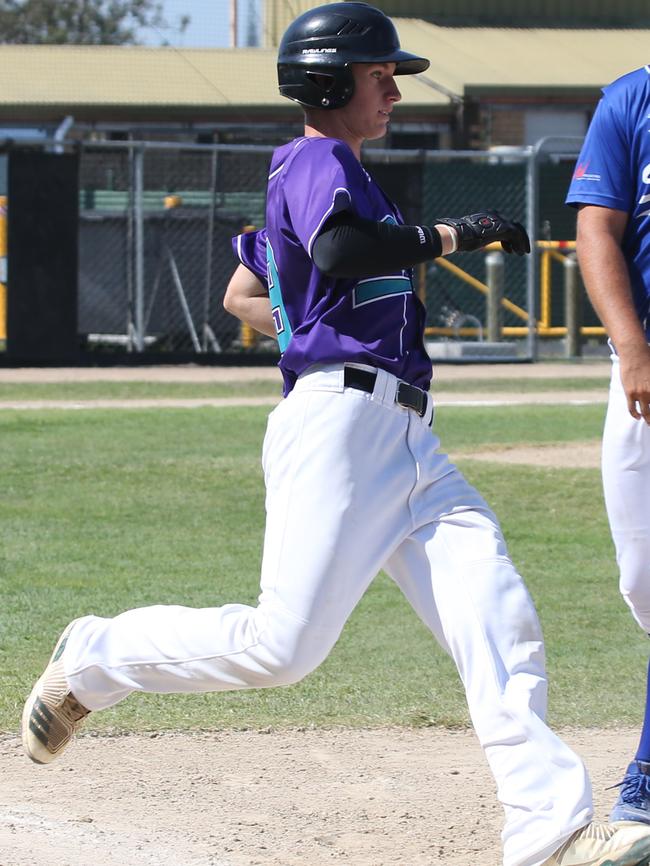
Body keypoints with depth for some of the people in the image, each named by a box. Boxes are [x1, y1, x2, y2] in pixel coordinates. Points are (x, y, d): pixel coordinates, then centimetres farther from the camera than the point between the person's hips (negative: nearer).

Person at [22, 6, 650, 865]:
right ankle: (93, 659, 10)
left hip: (410, 447, 10)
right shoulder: (317, 162, -2)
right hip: (340, 424, -10)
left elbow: (243, 293, 37)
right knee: (283, 647, -13)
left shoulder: (325, 172, 27)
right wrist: (451, 233, -13)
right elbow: (340, 252, -24)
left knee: (503, 626, -8)